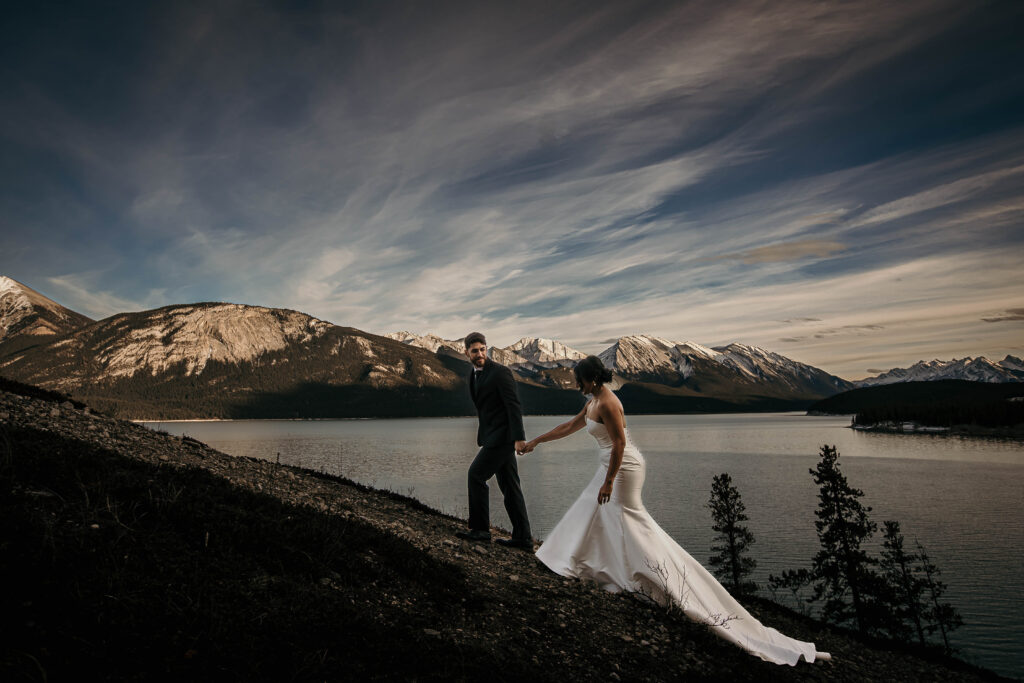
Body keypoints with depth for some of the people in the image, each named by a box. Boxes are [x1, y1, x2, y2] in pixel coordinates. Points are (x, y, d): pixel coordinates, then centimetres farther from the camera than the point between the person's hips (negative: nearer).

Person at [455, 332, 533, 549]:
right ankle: (523, 538, 15)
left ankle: (480, 529, 6)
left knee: (476, 474, -5)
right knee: (509, 485, 9)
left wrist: (519, 438, -22)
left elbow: (514, 405, -18)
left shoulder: (500, 372, -13)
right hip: (493, 436, 9)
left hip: (503, 436, -9)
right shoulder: (474, 374, 13)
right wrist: (482, 437, 22)